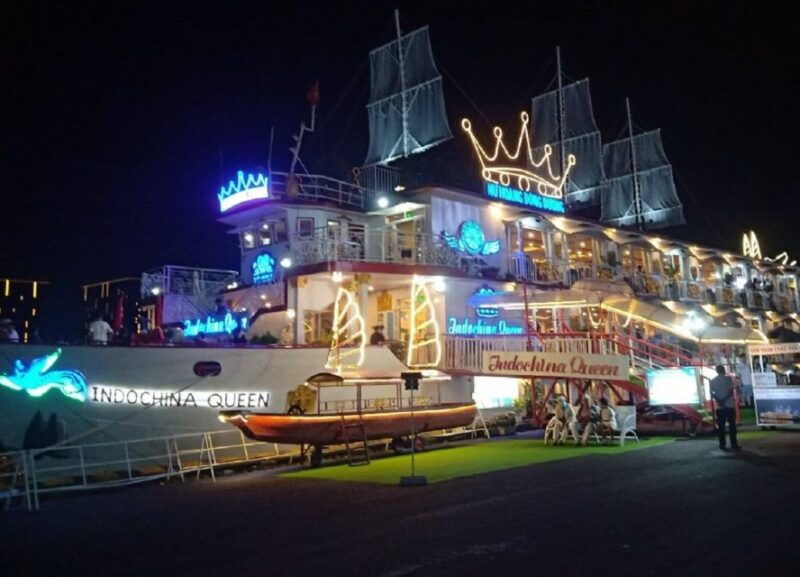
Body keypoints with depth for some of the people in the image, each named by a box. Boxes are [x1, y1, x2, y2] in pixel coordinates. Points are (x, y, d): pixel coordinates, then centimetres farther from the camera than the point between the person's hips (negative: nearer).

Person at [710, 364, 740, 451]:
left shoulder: (713, 381, 6)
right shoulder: (728, 378, -3)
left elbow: (712, 394, -1)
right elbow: (732, 391, -11)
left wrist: (719, 400, -8)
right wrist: (724, 400, -13)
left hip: (719, 407, 2)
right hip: (729, 405, -2)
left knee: (721, 426, 4)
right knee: (732, 424, 5)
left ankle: (722, 444, 2)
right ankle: (733, 444, 5)